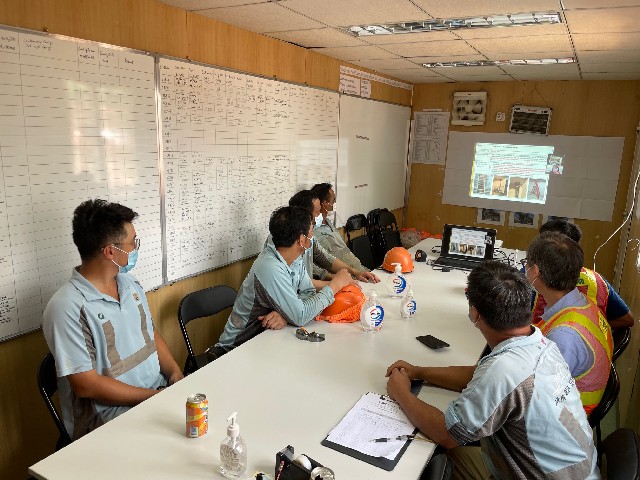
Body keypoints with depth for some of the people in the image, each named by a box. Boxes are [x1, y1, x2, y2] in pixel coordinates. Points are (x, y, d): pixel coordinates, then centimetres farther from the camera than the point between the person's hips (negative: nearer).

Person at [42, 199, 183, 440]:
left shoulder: (130, 284, 9)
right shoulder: (68, 307, -17)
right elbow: (86, 385, -17)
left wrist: (175, 372, -1)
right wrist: (153, 396, -16)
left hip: (160, 390, 8)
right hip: (108, 418, -7)